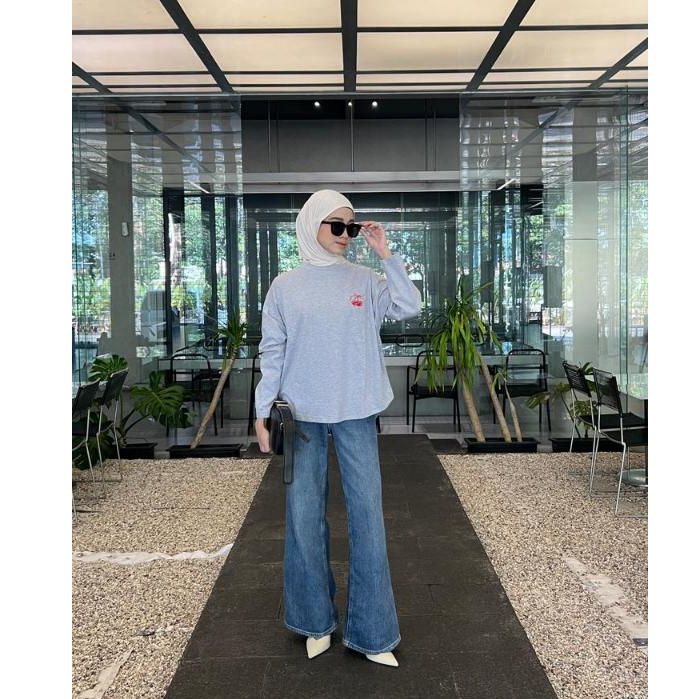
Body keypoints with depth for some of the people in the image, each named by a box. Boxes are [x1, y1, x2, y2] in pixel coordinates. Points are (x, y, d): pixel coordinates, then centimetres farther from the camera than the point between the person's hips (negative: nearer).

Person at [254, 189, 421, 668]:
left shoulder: (366, 281, 3)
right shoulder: (286, 287, 3)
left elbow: (410, 308, -12)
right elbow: (272, 354, 3)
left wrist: (386, 255, -13)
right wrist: (263, 412, -1)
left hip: (356, 414, 0)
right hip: (302, 415, 0)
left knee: (367, 514, 2)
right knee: (305, 516, 8)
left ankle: (370, 631, 14)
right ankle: (316, 619, 27)